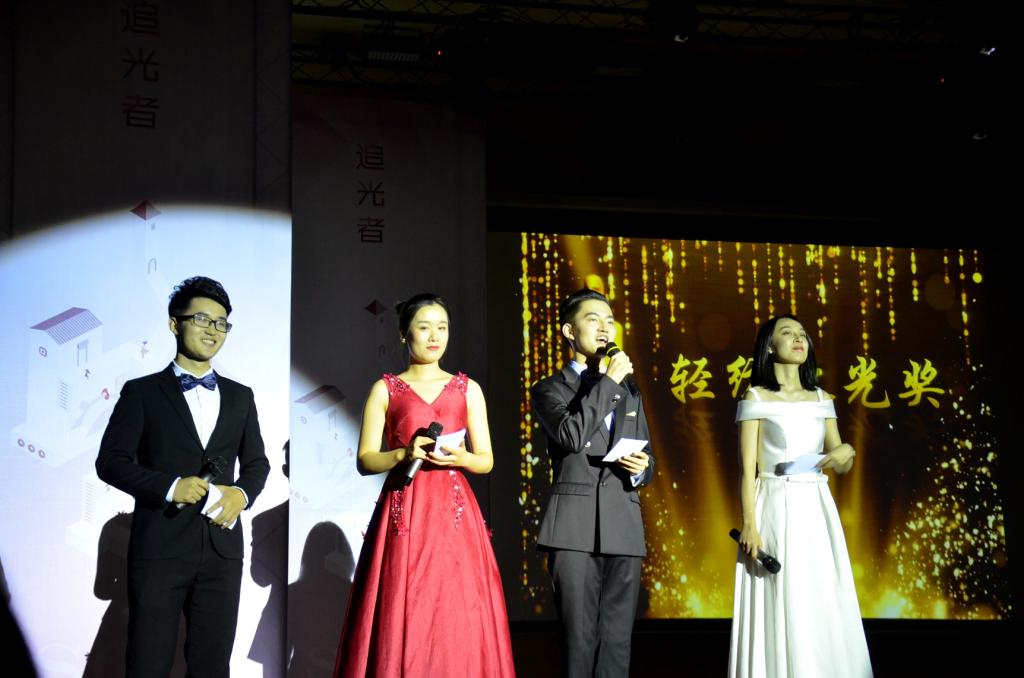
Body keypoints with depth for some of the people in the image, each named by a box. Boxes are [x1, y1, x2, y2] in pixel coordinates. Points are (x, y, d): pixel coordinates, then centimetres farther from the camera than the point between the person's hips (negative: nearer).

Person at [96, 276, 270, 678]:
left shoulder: (240, 397, 16)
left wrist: (242, 493, -5)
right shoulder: (142, 392, 4)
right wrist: (169, 487, -16)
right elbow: (110, 461, -2)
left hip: (221, 550, 4)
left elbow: (256, 462, 18)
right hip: (159, 549, -3)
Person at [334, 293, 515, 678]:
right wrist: (404, 454, -16)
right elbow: (365, 460, 1)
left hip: (454, 513, 1)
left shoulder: (468, 390, 11)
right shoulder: (385, 390, 6)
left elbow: (486, 460, 9)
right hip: (404, 514, -1)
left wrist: (460, 458, -12)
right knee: (402, 621, -5)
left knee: (458, 621, -3)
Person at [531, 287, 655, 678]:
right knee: (579, 638, -4)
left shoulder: (630, 393, 21)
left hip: (624, 528, 4)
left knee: (617, 639, 1)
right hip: (574, 528, -4)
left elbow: (647, 461, 23)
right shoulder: (550, 390, 6)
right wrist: (608, 381, -9)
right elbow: (572, 435, -15)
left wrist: (641, 469, -1)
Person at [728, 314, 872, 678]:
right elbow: (747, 469, -5)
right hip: (775, 510, -5)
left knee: (826, 609, 4)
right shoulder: (756, 398, -1)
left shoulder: (822, 400, 13)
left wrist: (847, 453, -9)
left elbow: (840, 465, 15)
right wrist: (749, 525, -15)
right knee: (781, 611, -5)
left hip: (817, 511, 5)